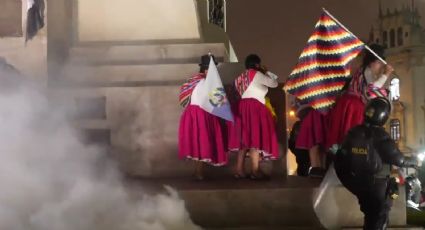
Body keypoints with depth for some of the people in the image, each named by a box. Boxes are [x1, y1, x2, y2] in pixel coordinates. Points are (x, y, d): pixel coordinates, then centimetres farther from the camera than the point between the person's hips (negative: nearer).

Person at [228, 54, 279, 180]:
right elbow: (274, 83, 4)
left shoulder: (240, 77, 19)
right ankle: (255, 171, -14)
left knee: (244, 139, 7)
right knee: (255, 138, -10)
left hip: (242, 107, 8)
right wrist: (266, 72, 19)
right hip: (254, 107, -8)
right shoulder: (256, 74, -3)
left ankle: (239, 170, 5)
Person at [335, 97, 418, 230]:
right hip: (378, 185, -5)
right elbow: (399, 160, -18)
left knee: (369, 214, 26)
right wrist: (414, 162, 3)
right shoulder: (381, 137, -22)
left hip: (358, 183, 6)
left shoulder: (353, 133, -4)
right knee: (379, 218, 9)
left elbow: (340, 158, -1)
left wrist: (346, 179, 12)